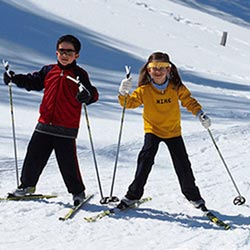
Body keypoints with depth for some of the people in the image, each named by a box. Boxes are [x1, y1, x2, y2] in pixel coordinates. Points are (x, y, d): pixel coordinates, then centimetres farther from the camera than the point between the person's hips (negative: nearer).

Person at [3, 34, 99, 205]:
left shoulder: (79, 74, -4)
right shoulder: (48, 71, 8)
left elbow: (93, 94, -11)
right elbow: (33, 82, 21)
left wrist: (88, 95, -35)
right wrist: (14, 78, 7)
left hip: (66, 129, -4)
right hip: (44, 125, 4)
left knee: (68, 163, -4)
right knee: (34, 156, 10)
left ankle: (78, 191, 14)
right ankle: (28, 185, 30)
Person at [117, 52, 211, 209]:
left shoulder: (176, 87, -9)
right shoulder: (144, 90, -12)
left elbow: (189, 101, 0)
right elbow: (130, 103, -13)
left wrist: (200, 114, -14)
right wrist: (123, 93, -34)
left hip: (173, 131, 1)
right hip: (152, 130, -1)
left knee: (182, 164, 3)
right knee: (145, 160, -16)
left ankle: (192, 194, 21)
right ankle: (134, 194, -6)